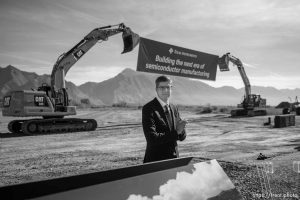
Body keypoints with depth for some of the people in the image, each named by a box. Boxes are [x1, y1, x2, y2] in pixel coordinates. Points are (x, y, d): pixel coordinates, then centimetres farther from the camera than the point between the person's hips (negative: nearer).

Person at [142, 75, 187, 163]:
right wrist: (175, 133, -21)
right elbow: (152, 139, -22)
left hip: (174, 158, 6)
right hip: (155, 161, -6)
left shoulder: (174, 108, 7)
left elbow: (182, 137, 8)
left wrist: (180, 130, -14)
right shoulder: (148, 109, -13)